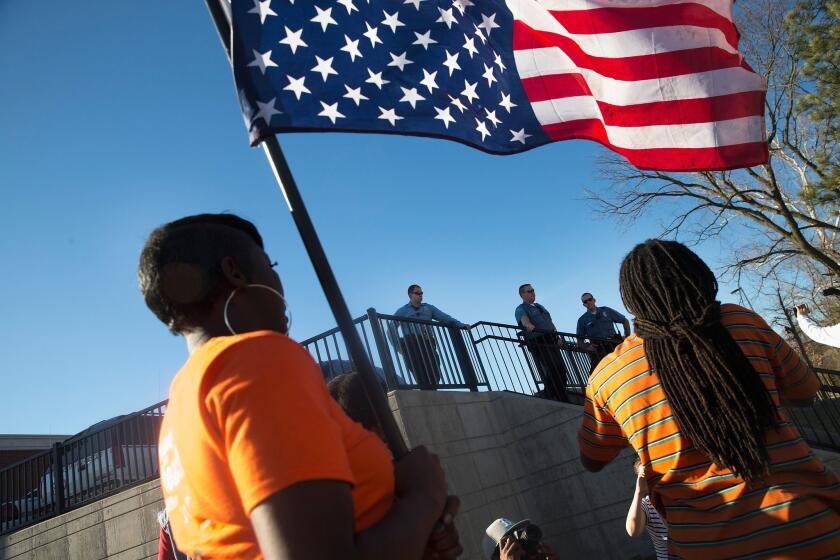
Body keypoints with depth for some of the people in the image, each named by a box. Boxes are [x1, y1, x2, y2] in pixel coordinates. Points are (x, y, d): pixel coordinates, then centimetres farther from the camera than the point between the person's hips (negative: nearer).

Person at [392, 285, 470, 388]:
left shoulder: (428, 308, 27)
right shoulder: (402, 311, 20)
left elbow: (445, 318, 17)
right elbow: (391, 329, 15)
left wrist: (462, 325, 3)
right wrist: (399, 346, 1)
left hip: (428, 343, 3)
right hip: (412, 344, -3)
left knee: (434, 374, -12)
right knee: (421, 375, -15)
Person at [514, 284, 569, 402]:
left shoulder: (540, 306, 27)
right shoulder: (520, 309, 1)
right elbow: (524, 319, -22)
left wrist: (557, 337, 15)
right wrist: (528, 325, -45)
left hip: (551, 342, 7)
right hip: (538, 343, -7)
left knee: (561, 369, 4)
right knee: (550, 371, -16)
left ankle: (563, 399, 14)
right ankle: (551, 399, -7)